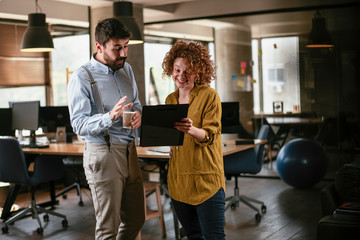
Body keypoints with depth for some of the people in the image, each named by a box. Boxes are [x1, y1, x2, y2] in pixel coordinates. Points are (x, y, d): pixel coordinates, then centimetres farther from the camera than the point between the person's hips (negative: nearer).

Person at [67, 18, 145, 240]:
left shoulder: (126, 69, 11)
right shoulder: (82, 77, -11)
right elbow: (79, 124, -15)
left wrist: (138, 113, -4)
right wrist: (110, 117, -33)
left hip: (129, 151, 7)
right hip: (103, 153, -7)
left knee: (136, 219, 15)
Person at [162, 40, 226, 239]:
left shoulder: (209, 96, -6)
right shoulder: (170, 99, 12)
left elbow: (209, 135, -16)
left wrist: (191, 130, -34)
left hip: (205, 179, -6)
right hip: (178, 180, 6)